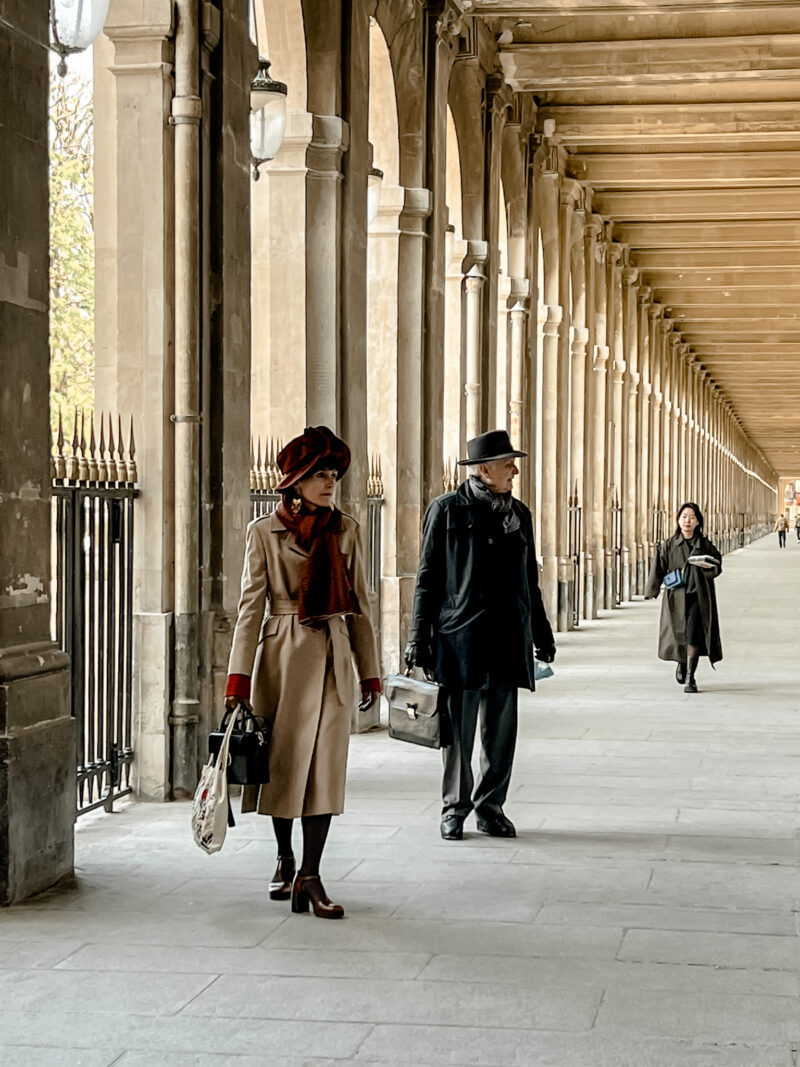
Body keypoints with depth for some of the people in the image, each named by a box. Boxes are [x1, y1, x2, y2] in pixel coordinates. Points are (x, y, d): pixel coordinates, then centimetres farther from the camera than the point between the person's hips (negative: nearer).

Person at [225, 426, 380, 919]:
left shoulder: (345, 530, 5)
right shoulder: (265, 531, -2)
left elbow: (359, 604, 9)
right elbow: (251, 606, -2)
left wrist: (370, 672, 9)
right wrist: (238, 680, -7)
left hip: (331, 657, 1)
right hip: (281, 656, -1)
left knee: (326, 763, -5)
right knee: (282, 762, 7)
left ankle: (310, 875, -1)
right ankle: (285, 860, 27)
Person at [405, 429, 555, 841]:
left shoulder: (518, 513, 14)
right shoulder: (448, 510, 0)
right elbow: (428, 577, 0)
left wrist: (541, 633, 21)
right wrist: (418, 637, -4)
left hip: (508, 638, 4)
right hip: (459, 636, -4)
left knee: (502, 729, 5)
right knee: (458, 729, 0)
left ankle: (491, 807, 16)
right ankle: (455, 809, 12)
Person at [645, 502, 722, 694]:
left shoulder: (705, 545, 4)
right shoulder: (668, 545, 4)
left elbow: (717, 567, 7)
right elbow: (658, 568, 0)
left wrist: (708, 567, -15)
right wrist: (652, 591, -10)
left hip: (698, 597, -1)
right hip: (676, 597, 1)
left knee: (693, 634, -13)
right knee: (678, 634, 6)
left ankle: (690, 678, -8)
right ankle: (682, 663, 39)